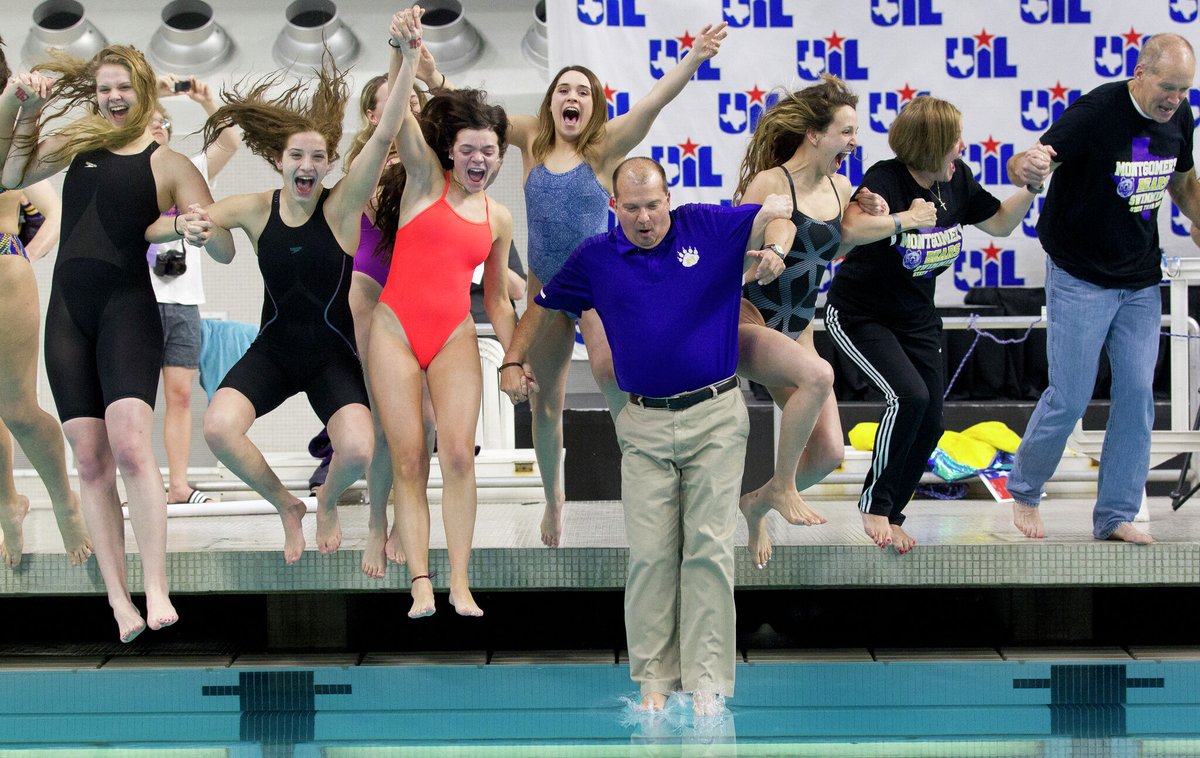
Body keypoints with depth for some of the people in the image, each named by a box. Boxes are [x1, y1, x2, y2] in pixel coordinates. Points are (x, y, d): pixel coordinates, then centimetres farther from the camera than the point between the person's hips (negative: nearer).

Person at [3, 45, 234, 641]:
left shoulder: (169, 165, 3)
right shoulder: (78, 144, 15)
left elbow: (225, 249, -2)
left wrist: (201, 231, -25)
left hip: (127, 306, -4)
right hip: (67, 311, 4)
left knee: (129, 445, -22)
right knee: (90, 459, 0)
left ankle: (155, 588, -21)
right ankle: (117, 599, 3)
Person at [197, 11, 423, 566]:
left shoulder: (342, 206, -12)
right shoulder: (256, 211, -4)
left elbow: (385, 135, -23)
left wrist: (406, 59, -33)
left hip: (333, 357, -2)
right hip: (272, 352, 2)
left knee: (358, 450, -26)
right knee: (218, 427, -24)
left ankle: (327, 500, 15)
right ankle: (285, 505, 7)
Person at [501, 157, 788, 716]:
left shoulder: (709, 228, 2)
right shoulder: (595, 258, 6)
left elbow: (780, 209, 3)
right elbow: (546, 307, 20)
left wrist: (775, 249, -16)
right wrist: (513, 361, 12)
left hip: (715, 417, -1)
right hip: (644, 425, 1)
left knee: (709, 546, -3)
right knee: (649, 553, -2)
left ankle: (707, 678, -1)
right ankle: (654, 678, 4)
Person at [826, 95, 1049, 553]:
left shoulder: (956, 180, -3)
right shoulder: (886, 178, -24)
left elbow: (1000, 223, 11)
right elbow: (849, 229, -43)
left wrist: (1031, 186, -3)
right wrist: (906, 218, -37)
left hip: (917, 316, 7)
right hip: (859, 314, -7)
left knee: (930, 421, 1)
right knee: (909, 395, -26)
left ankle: (891, 516, 21)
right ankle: (874, 505, -7)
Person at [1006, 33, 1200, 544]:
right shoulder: (1095, 113, -19)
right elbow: (1026, 166, -23)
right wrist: (1024, 167, -47)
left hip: (1141, 282, 6)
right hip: (1080, 279, -6)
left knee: (1137, 397, 2)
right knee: (1070, 399, -2)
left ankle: (1116, 516, 10)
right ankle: (1023, 492, 22)